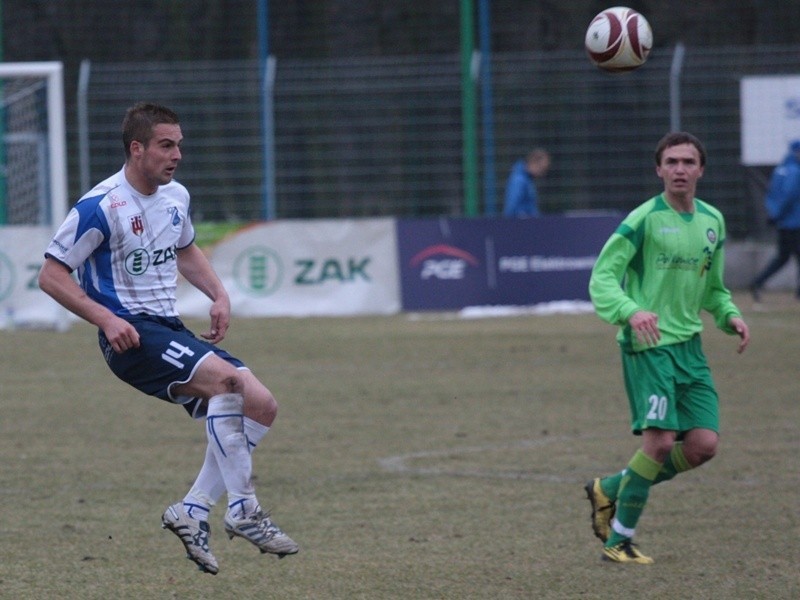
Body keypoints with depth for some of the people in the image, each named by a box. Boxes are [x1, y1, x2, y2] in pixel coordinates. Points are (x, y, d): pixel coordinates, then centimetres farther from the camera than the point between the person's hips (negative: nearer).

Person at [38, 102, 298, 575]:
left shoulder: (176, 196, 10)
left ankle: (193, 510, 0)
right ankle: (243, 511, -23)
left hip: (171, 330, 8)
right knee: (226, 379, -29)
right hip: (131, 335, -8)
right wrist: (106, 319, -20)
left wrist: (219, 295, 14)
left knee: (262, 406, -4)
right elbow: (52, 274, -10)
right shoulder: (101, 207, -13)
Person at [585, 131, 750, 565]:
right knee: (660, 441, -16)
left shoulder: (712, 221, 12)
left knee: (703, 445, -3)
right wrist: (630, 311, -30)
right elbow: (601, 276, -12)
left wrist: (730, 316, 4)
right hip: (646, 345, -7)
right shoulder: (644, 219, -9)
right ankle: (619, 541, 0)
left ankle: (609, 490, 18)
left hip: (689, 345, 7)